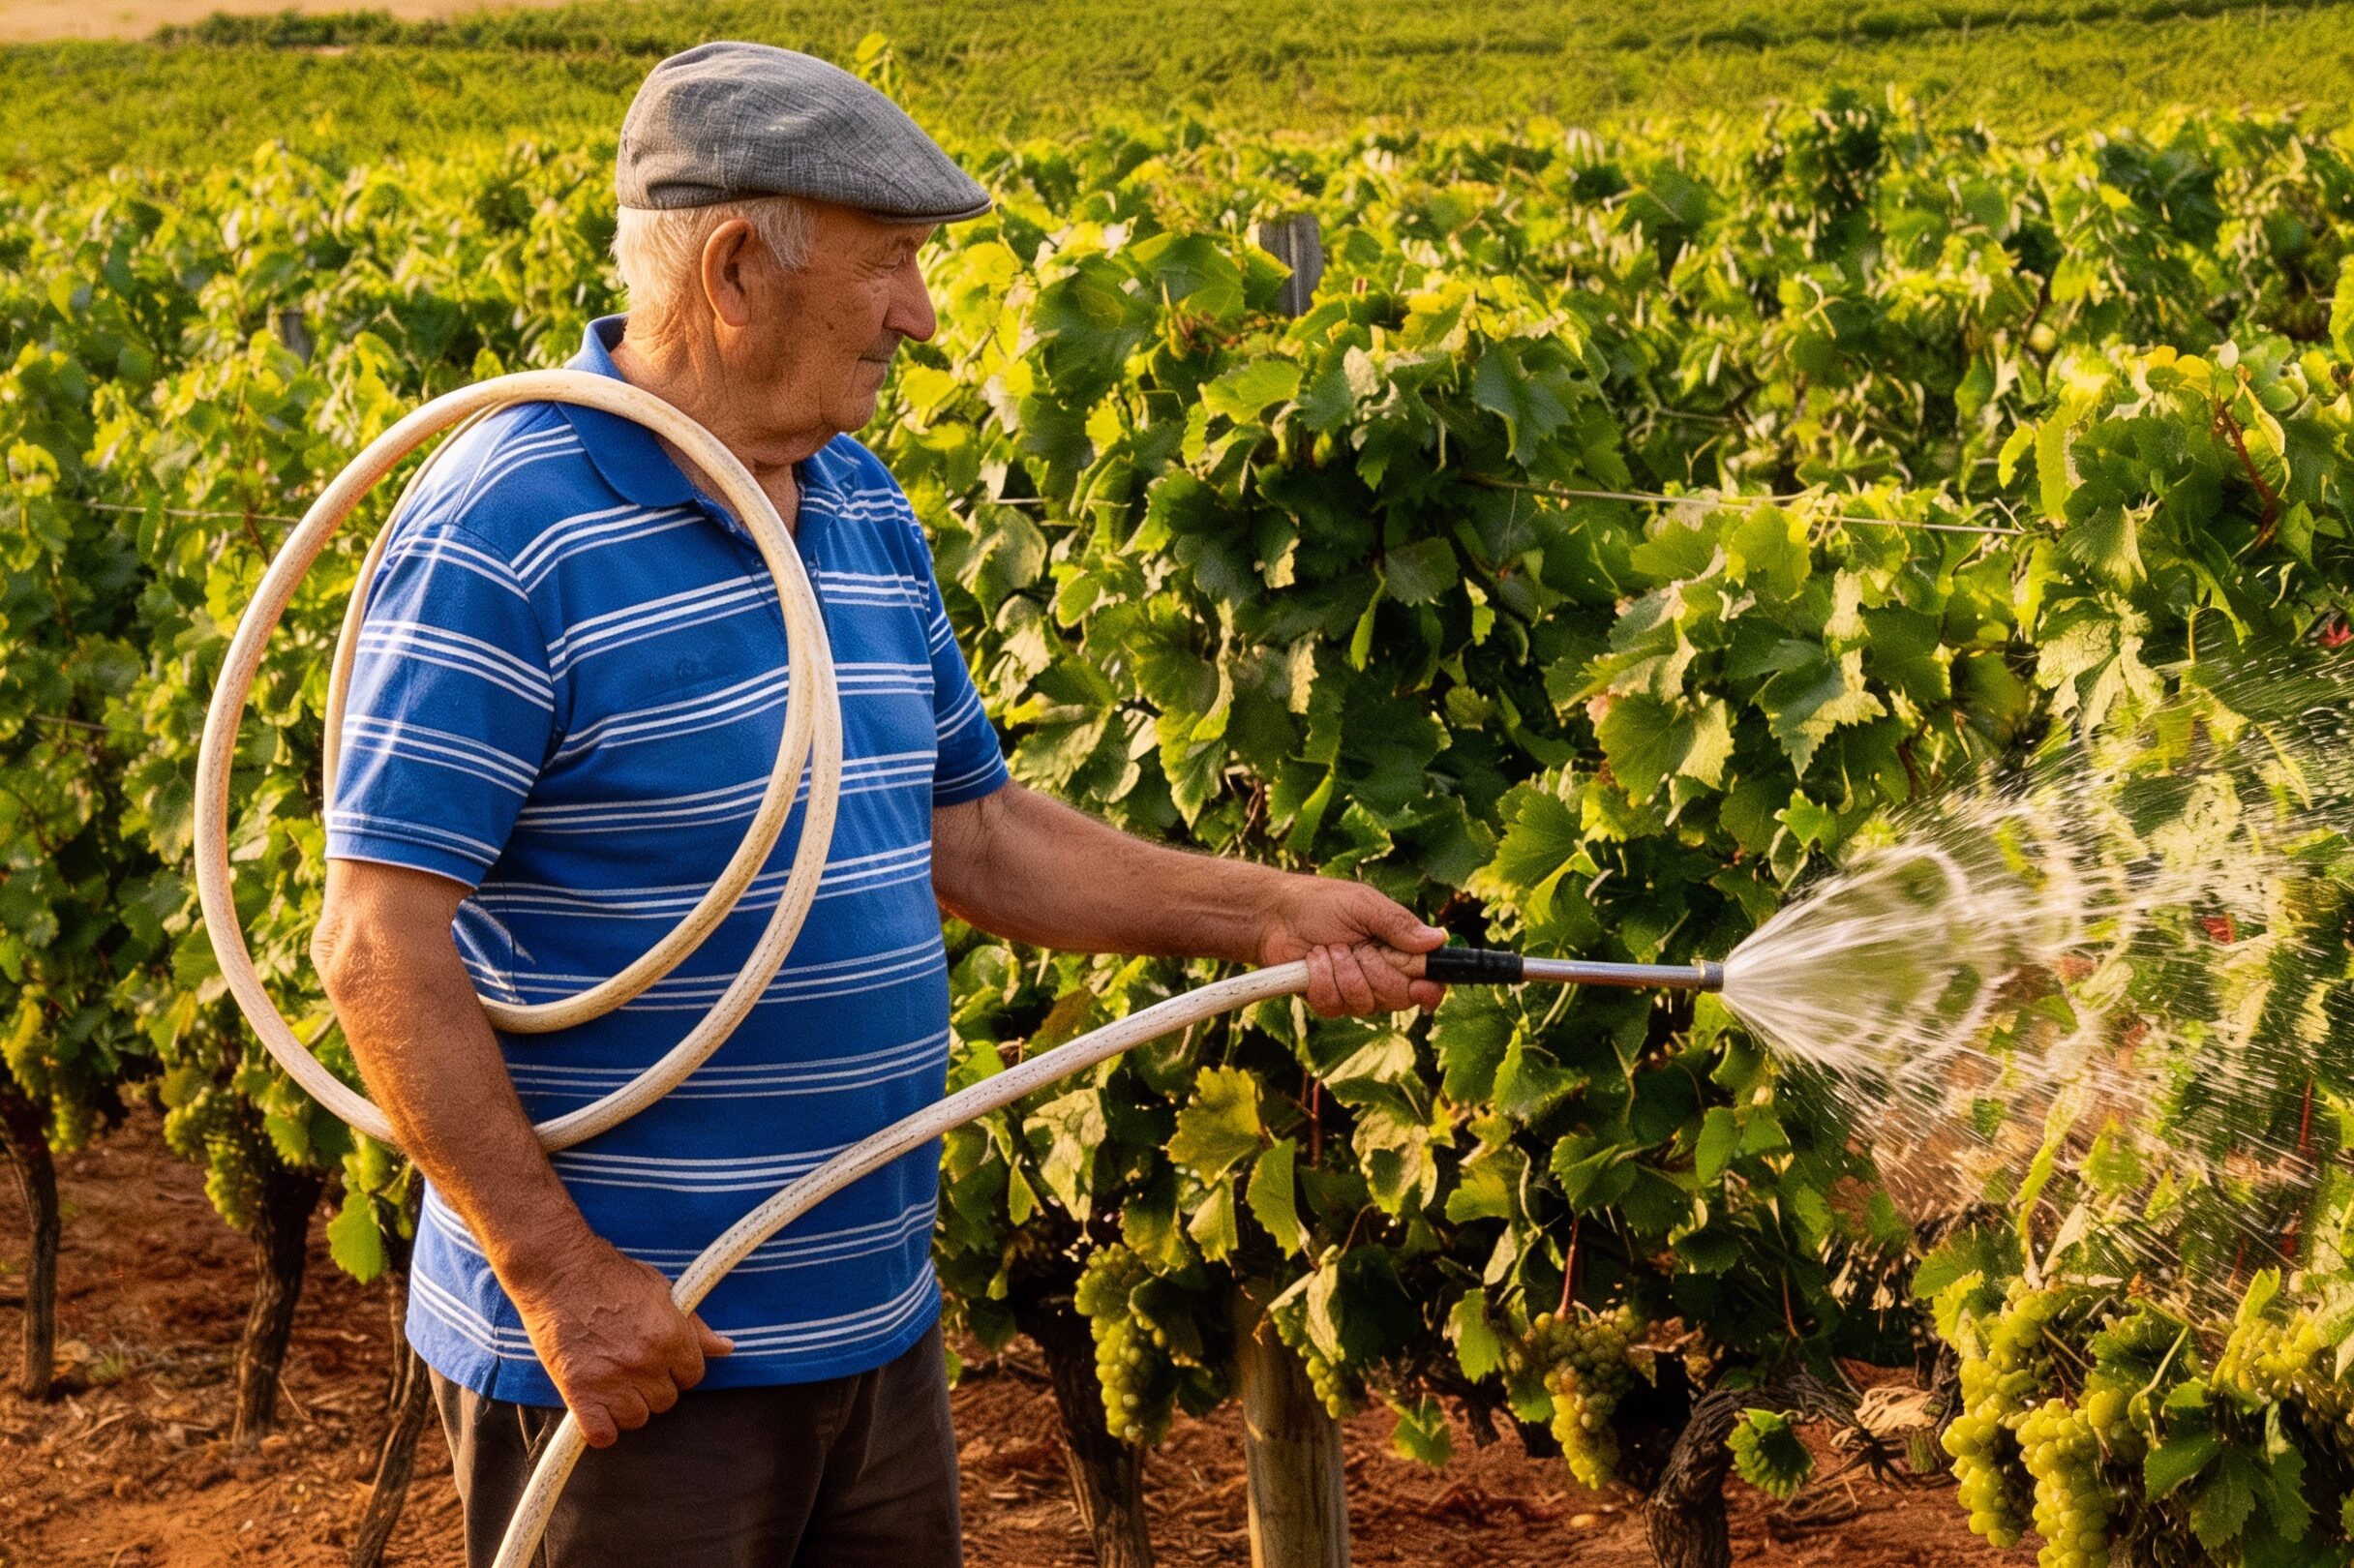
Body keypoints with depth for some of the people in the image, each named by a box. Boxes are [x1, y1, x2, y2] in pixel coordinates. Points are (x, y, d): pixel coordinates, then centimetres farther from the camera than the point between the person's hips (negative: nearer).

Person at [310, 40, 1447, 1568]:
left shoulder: (867, 512, 10)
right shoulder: (506, 532, -16)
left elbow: (969, 826, 19)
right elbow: (379, 947, -18)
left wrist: (1261, 910, 9)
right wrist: (558, 1275, -20)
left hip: (873, 1321, 8)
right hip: (625, 1347, -8)